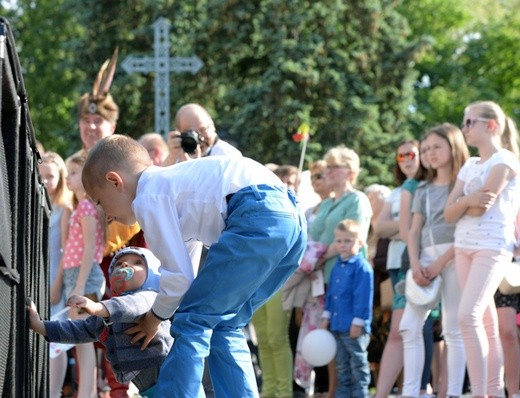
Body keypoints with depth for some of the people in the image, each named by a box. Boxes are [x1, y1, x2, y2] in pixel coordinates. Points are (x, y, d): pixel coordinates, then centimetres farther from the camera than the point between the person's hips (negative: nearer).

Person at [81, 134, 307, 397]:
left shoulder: (148, 198, 3)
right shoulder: (171, 183, 30)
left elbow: (179, 277, 2)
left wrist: (154, 318, 19)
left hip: (258, 217, -9)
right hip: (291, 218, 9)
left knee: (193, 321, -1)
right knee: (222, 326, 18)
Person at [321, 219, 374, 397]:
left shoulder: (362, 267, -13)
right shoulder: (337, 267, 13)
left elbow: (363, 297, -16)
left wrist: (358, 322, -17)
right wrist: (326, 316, 15)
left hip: (354, 328, -8)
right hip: (337, 326, 8)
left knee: (358, 366, 0)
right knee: (342, 366, 14)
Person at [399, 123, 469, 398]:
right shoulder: (423, 191, 21)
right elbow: (414, 231, 15)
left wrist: (442, 262, -14)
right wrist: (415, 264, -3)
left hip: (453, 258, -6)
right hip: (426, 259, 6)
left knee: (453, 329, -6)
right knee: (409, 327, -4)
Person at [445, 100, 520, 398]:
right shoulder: (469, 166, 16)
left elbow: (482, 208, -16)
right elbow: (449, 213, 7)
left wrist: (461, 205, 1)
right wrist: (467, 201, -13)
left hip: (493, 245, -8)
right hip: (464, 246, 8)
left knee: (469, 315, -21)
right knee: (487, 323, 7)